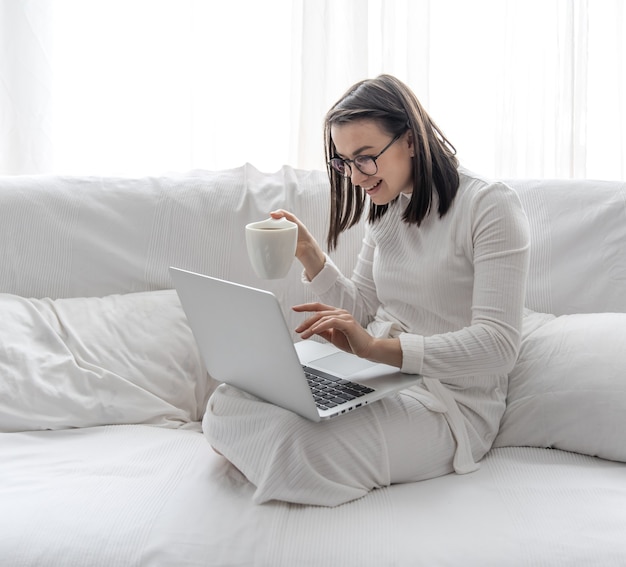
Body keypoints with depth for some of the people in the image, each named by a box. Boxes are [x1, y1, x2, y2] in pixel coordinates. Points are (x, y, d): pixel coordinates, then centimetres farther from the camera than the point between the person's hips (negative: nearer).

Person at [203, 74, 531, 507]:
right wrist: (310, 255, 0)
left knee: (295, 442, -30)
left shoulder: (490, 206, -11)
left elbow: (499, 345, -21)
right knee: (228, 402, -17)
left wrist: (380, 349, -32)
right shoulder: (387, 209, 13)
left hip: (450, 400, -6)